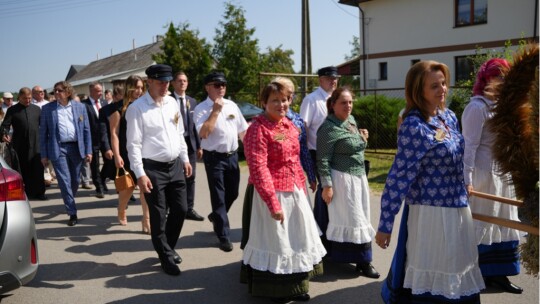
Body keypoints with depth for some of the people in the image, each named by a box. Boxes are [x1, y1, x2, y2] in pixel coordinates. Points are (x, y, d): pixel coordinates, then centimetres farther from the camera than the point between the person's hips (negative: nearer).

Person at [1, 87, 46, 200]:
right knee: (24, 170, 6)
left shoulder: (37, 109, 12)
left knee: (38, 169, 1)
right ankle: (26, 193, 15)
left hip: (36, 144, 1)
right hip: (20, 145, -1)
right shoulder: (12, 110, 5)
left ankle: (39, 192, 8)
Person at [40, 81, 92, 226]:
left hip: (76, 147, 2)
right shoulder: (47, 108, 2)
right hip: (58, 149, -2)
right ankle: (72, 213, 0)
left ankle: (69, 203, 37)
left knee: (75, 180, 12)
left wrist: (88, 151, 0)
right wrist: (44, 155, 0)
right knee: (64, 181, -6)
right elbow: (43, 133, 4)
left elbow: (86, 130, 6)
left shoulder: (80, 107, 5)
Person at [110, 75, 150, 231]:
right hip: (127, 154, -3)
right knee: (128, 186, 8)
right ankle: (121, 212, 35)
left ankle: (146, 220, 4)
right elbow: (114, 133, -7)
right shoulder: (119, 107, -4)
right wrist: (117, 156, -14)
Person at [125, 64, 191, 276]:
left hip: (175, 165, 6)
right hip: (153, 169, -6)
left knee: (180, 210, 12)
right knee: (159, 217, 5)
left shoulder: (172, 103, 7)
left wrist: (185, 159, 14)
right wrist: (140, 174, -17)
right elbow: (133, 144, -13)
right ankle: (166, 258, 24)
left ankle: (168, 248, 36)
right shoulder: (137, 108, -12)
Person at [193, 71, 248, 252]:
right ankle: (224, 236, 13)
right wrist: (216, 110, -20)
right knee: (218, 196, 2)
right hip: (214, 157, -6)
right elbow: (203, 133, -24)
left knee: (232, 193, 18)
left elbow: (243, 130, 13)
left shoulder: (232, 105, 9)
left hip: (232, 155, 6)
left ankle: (216, 217, 46)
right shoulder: (201, 109, -9)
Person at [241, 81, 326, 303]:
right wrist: (273, 202, -26)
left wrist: (302, 188, 14)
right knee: (276, 243, 7)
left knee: (298, 240, 20)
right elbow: (258, 168, -23)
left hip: (295, 192, 9)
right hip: (273, 193, -9)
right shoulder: (258, 128, -16)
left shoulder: (289, 125, 10)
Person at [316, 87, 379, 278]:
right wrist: (327, 185, -21)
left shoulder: (351, 121, 11)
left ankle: (362, 260, 24)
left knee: (361, 218, 13)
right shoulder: (329, 128, -15)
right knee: (352, 219, -2)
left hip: (359, 176, 9)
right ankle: (363, 261, 8)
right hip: (342, 179, -9)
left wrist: (363, 138, 8)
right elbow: (323, 160, -17)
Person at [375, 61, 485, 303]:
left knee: (457, 273, 20)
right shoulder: (414, 126, -19)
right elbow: (399, 176, -21)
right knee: (431, 277, 6)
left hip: (458, 208, 8)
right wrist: (385, 225, -20)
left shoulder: (449, 117, 5)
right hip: (431, 211, -8)